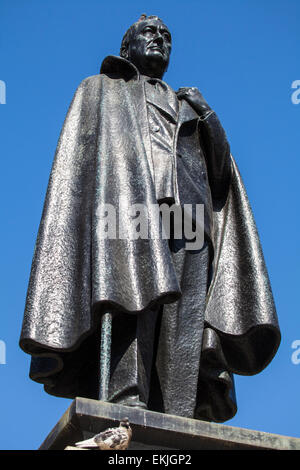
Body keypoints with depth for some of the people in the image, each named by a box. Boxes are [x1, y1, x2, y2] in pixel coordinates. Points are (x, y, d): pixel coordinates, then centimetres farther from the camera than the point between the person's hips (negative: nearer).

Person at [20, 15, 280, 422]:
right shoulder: (100, 90, 28)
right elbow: (82, 154, 8)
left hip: (187, 229, 4)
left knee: (180, 356, -12)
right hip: (128, 219, -4)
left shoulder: (185, 108, 38)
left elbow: (221, 171, 26)